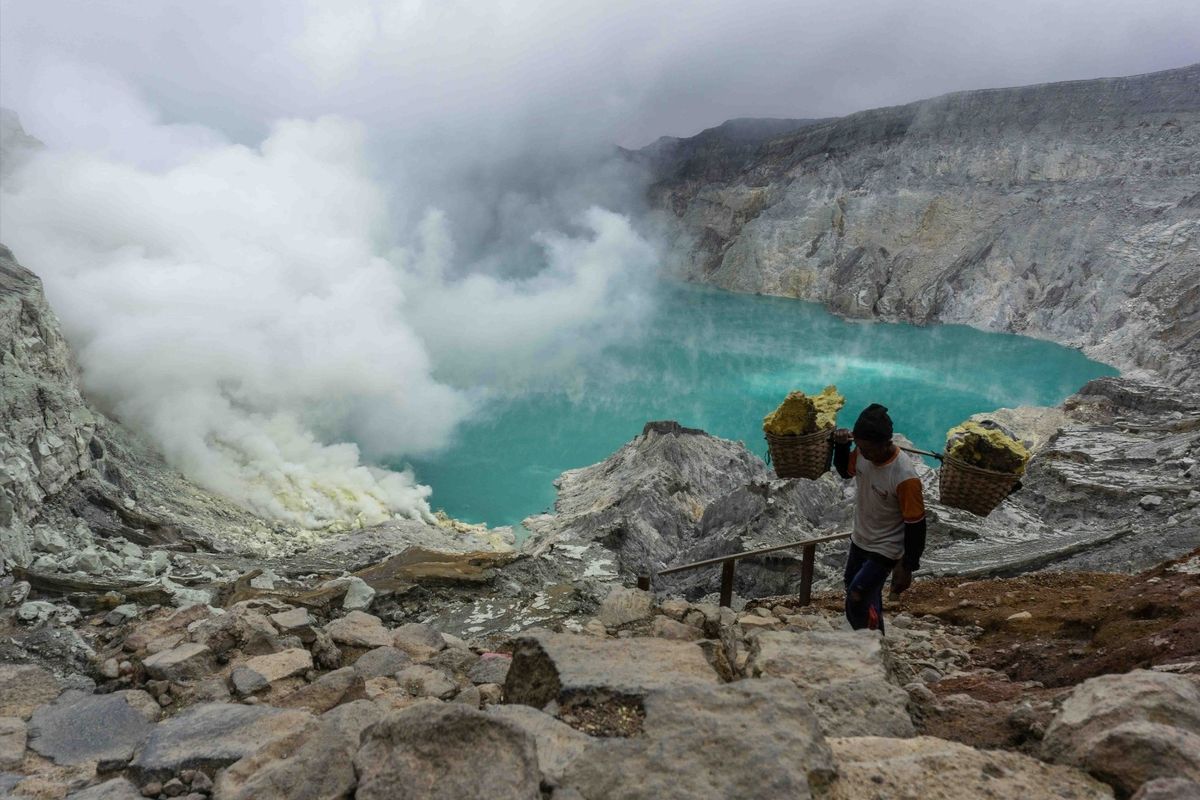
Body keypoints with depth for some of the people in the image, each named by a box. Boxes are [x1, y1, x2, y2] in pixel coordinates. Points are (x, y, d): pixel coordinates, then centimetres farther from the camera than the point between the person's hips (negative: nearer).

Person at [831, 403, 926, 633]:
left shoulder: (905, 477, -33)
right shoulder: (863, 453, -14)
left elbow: (915, 526, -22)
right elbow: (845, 471, 10)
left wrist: (907, 568, -16)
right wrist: (841, 445, -9)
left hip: (885, 550, -7)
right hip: (860, 541, 7)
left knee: (857, 604, -8)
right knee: (867, 599, 24)